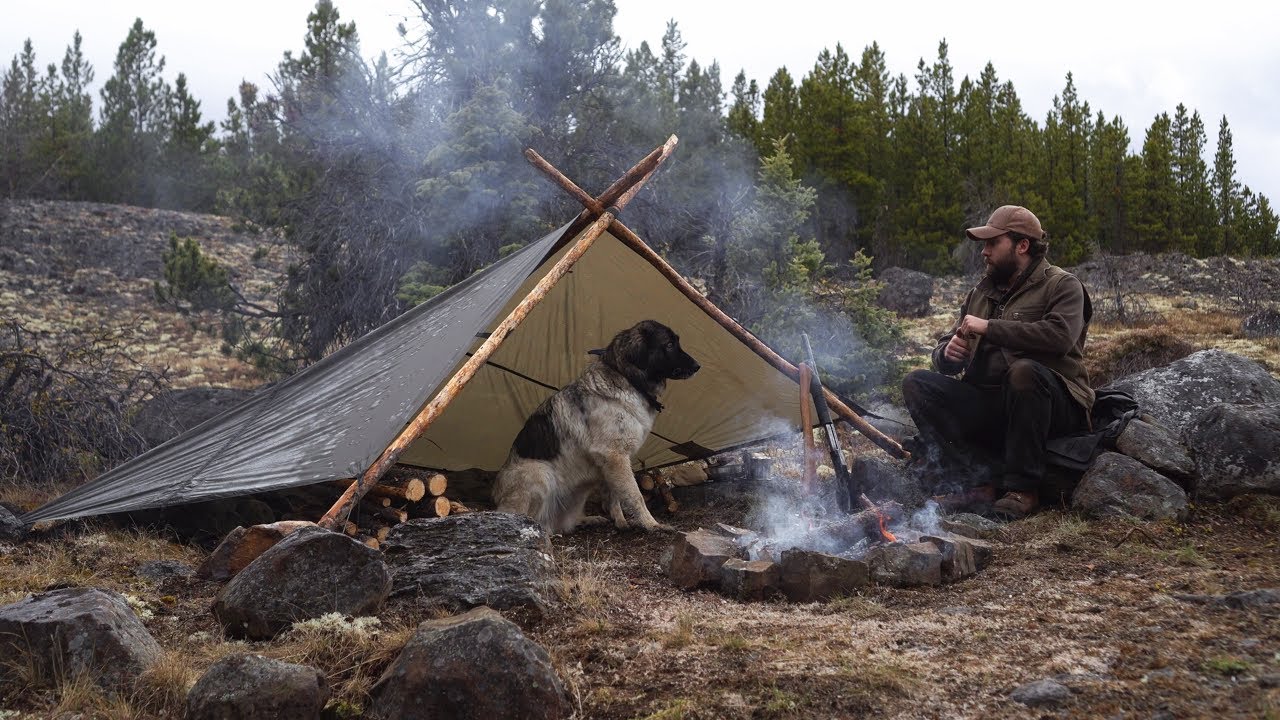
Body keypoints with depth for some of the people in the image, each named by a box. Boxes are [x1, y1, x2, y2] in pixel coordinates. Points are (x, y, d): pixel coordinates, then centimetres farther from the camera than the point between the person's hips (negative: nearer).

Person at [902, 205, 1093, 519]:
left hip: (1055, 406, -5)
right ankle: (984, 478, -22)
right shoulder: (980, 293, 18)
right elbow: (943, 351, 18)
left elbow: (1059, 336, -21)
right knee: (917, 384, -12)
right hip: (988, 405, 6)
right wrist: (948, 353, -8)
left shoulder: (1062, 285, 1)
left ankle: (1023, 488, -25)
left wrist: (989, 327, -18)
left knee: (1024, 371, -37)